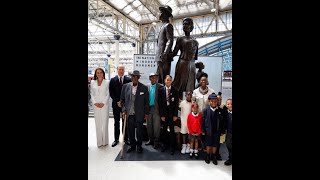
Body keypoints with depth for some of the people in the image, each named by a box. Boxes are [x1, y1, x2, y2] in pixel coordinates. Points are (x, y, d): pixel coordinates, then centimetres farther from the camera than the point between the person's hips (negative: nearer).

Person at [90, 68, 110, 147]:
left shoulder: (107, 82, 3)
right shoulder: (92, 82, 9)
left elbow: (108, 94, 1)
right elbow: (91, 94, 7)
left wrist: (103, 103, -9)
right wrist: (95, 102, -6)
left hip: (104, 105, -2)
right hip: (96, 105, 2)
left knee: (104, 123, -1)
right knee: (97, 123, 3)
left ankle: (105, 141, 11)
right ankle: (99, 141, 11)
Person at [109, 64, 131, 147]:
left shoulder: (128, 80, -1)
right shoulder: (113, 80, 2)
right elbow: (111, 93, -1)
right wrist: (117, 101, -9)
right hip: (116, 104, 1)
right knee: (116, 122, 9)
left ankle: (126, 138, 18)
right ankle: (116, 139, 19)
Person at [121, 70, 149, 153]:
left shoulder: (144, 88, -5)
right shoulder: (125, 86, 1)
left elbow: (146, 102, 0)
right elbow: (122, 99, 8)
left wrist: (146, 113, 0)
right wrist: (124, 110, -1)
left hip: (139, 114, -2)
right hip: (129, 113, 2)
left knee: (139, 130, 9)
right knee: (130, 130, 10)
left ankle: (139, 146, 29)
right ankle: (132, 145, 31)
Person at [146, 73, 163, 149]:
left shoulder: (160, 87, -4)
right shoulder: (147, 87, 7)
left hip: (156, 109, -4)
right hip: (148, 108, 4)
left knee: (156, 126, 0)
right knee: (149, 126, 12)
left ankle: (156, 142, 14)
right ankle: (151, 140, 27)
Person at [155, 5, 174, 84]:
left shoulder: (168, 25, -4)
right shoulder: (163, 26, 24)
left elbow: (170, 41, -15)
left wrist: (165, 53, -26)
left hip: (164, 57, -9)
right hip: (160, 57, 10)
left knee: (164, 78, -10)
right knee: (159, 77, 10)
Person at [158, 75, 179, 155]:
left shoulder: (175, 90, -2)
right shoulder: (161, 90, 0)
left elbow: (176, 103, -1)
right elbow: (160, 103, -1)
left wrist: (175, 115, -5)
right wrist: (161, 115, -4)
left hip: (172, 113, -1)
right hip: (164, 113, 1)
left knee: (172, 130, 2)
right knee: (164, 129, 8)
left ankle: (172, 146, 15)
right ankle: (165, 144, 26)